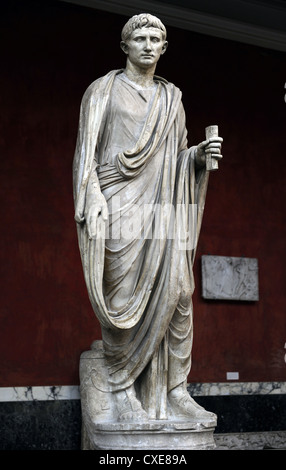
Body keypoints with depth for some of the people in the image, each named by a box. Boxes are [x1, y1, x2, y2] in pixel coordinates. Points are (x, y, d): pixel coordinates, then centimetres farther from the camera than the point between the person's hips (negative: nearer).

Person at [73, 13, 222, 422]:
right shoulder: (104, 89, 9)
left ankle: (175, 392, 0)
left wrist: (200, 155, 0)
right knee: (124, 295, -8)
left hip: (164, 209, 4)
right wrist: (92, 204, -12)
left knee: (176, 293, -5)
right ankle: (123, 390, 0)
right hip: (120, 205, -4)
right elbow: (87, 150, 1)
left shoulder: (172, 97, 21)